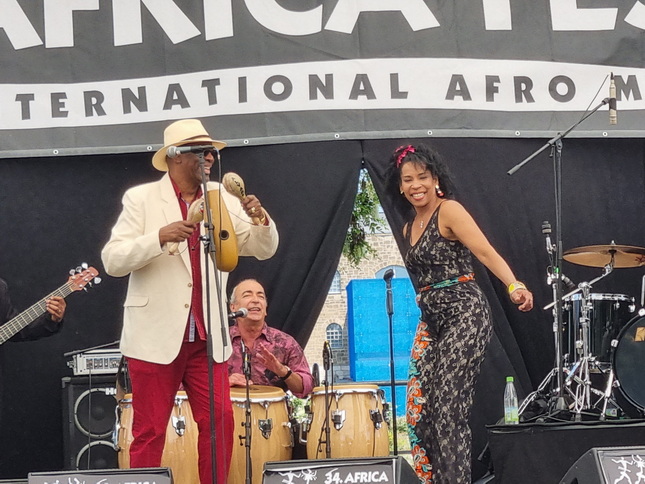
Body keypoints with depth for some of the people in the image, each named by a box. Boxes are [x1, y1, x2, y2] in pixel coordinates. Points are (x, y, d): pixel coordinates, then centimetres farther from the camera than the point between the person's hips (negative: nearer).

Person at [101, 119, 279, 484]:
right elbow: (113, 261, -9)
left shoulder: (224, 200, 9)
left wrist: (260, 219, -12)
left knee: (220, 422, -3)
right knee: (150, 430, 0)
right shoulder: (142, 199, -2)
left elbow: (264, 249, 9)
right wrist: (159, 237, -23)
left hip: (207, 337, 3)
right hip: (157, 337, -3)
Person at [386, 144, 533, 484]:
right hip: (431, 322, 8)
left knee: (448, 410, -13)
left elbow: (486, 252, -21)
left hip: (464, 315, -8)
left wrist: (514, 287, -37)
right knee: (419, 411, 3)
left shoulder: (449, 211, -8)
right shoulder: (409, 228, 16)